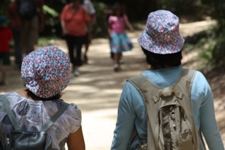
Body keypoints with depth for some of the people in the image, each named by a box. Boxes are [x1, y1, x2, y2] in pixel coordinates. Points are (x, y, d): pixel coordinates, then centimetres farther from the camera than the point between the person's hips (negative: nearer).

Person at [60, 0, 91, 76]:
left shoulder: (82, 10, -7)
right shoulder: (67, 8, -4)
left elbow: (87, 21, -3)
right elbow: (62, 19, -5)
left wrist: (89, 33, -1)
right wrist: (64, 29, -19)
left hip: (80, 34, -2)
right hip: (69, 33, 2)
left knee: (78, 50, -11)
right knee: (70, 50, 12)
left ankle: (76, 68, -13)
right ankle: (73, 64, 32)